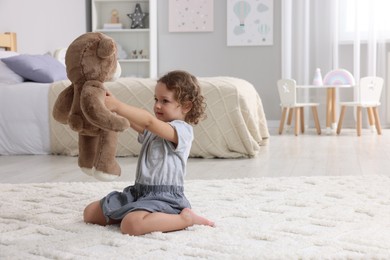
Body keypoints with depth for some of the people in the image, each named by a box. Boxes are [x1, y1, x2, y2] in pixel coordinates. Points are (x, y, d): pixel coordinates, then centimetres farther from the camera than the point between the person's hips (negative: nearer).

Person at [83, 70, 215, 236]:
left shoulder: (182, 129, -11)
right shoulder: (153, 129, 19)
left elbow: (149, 121, -26)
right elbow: (131, 121, 5)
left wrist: (117, 106, -30)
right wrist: (111, 102, -12)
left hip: (164, 196, -9)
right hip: (138, 191, 9)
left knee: (131, 225, -37)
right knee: (90, 213, 4)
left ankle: (186, 218, -16)